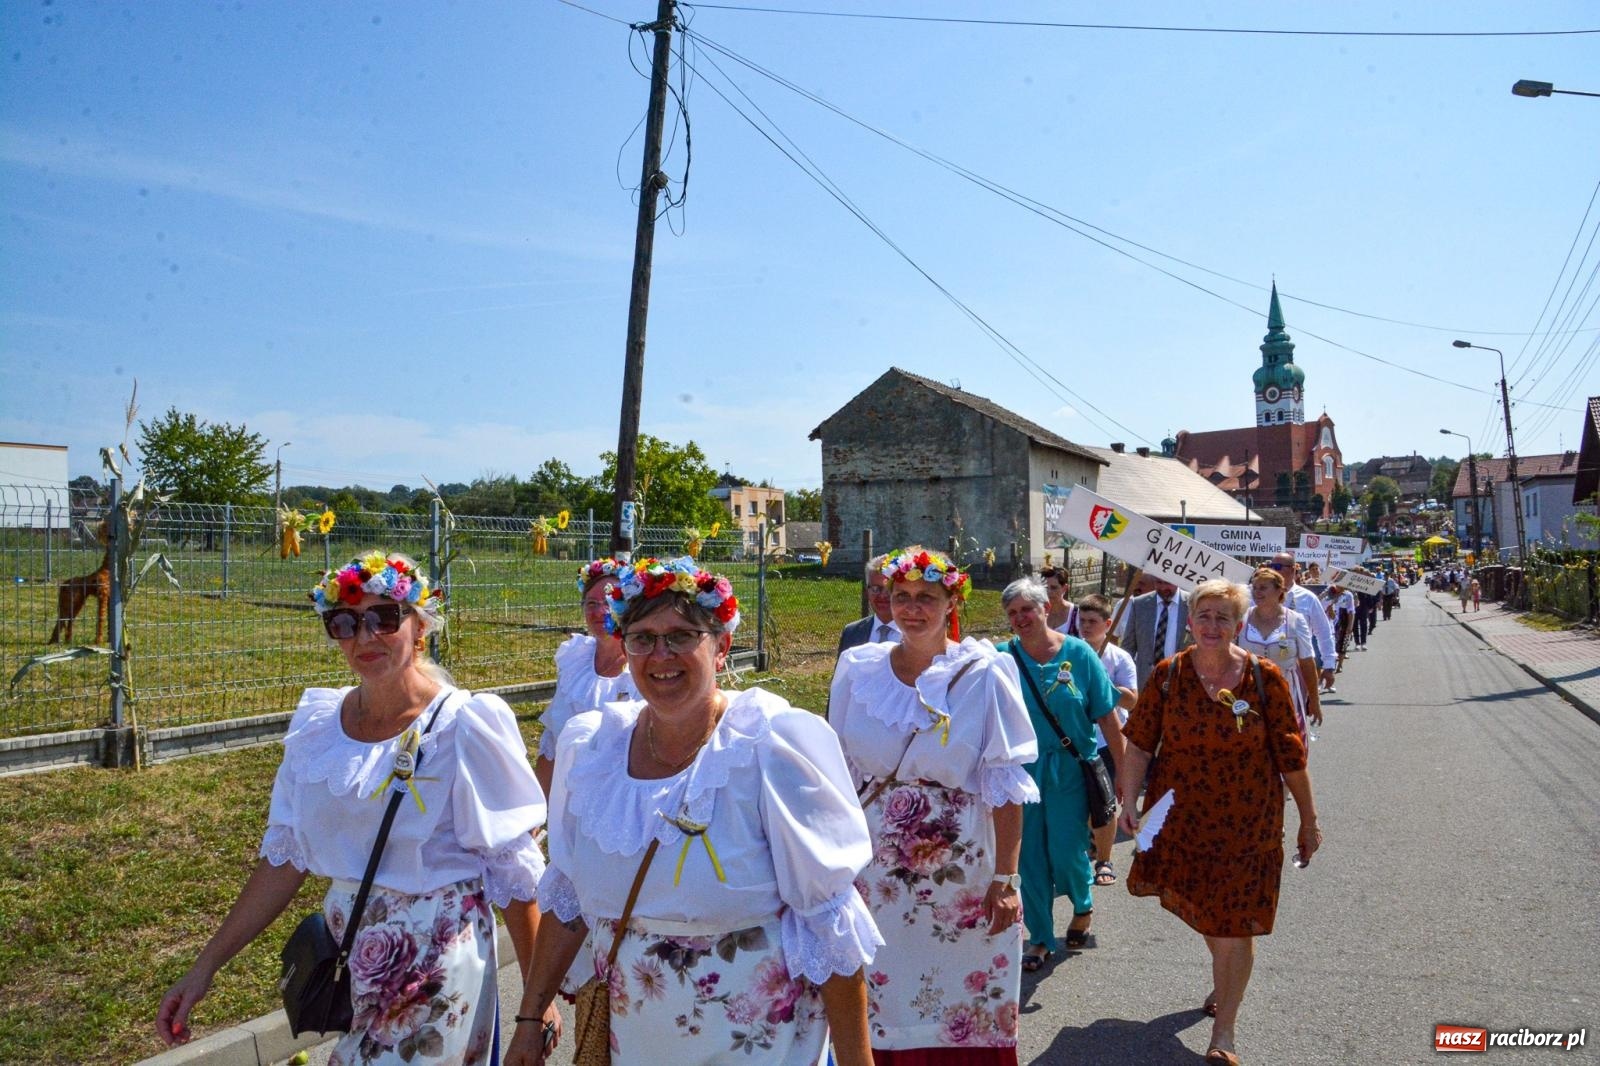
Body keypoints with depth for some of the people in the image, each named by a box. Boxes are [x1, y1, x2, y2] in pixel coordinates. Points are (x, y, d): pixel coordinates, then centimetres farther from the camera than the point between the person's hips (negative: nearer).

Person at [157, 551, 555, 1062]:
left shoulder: (463, 727, -16)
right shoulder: (319, 723, 0)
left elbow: (513, 870, -12)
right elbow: (284, 856, 6)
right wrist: (205, 966, 4)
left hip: (436, 963, -5)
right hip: (346, 953, 5)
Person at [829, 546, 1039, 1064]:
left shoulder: (984, 675, -7)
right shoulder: (858, 668, 2)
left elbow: (1005, 786, -8)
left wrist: (1005, 879, -11)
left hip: (959, 872, -2)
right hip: (873, 866, 3)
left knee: (960, 1010, 6)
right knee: (873, 999, 9)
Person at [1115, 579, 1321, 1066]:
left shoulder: (1264, 678, -9)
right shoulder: (1169, 674, -5)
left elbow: (1291, 756, -5)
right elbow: (1139, 743, -3)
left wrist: (1308, 820, 0)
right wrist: (1129, 799, -11)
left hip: (1245, 823, -2)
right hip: (1180, 817, 3)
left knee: (1234, 922, 2)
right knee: (1201, 910, 20)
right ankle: (1224, 980, 50)